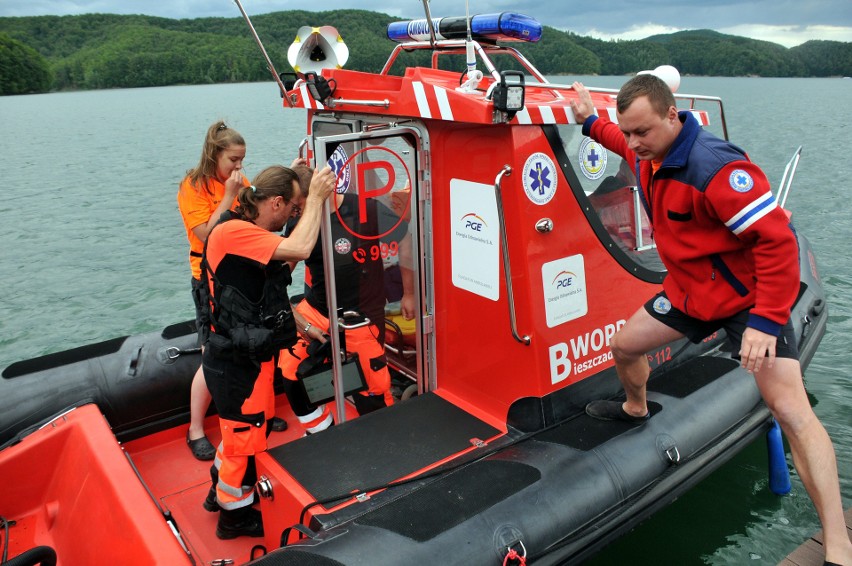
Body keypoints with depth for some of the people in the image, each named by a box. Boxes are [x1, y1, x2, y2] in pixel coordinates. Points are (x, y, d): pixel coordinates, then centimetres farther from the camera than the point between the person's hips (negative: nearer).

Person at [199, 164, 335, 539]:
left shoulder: (252, 236, 10)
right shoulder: (232, 232, -22)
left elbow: (272, 299, 14)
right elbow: (300, 248, -34)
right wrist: (316, 197, -23)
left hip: (245, 357, 10)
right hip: (237, 364, -10)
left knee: (242, 428, 27)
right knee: (245, 437, 10)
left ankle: (222, 492, 49)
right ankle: (234, 515, 32)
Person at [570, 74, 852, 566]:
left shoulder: (714, 167, -30)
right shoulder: (651, 154, -2)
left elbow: (777, 238, -30)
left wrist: (766, 320, -31)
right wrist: (591, 121, 25)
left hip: (749, 295, -8)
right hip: (690, 288, 8)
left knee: (791, 410, -16)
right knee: (624, 346, 15)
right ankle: (636, 409, 49)